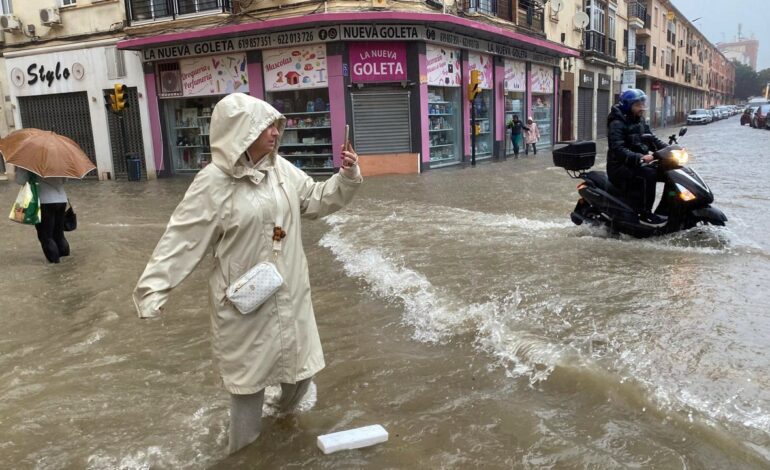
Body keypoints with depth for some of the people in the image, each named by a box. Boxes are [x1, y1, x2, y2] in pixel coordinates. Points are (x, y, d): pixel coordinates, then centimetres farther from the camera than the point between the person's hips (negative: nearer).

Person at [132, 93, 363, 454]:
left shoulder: (282, 169, 1)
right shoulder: (213, 183, -18)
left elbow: (317, 201, 12)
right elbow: (182, 239, -17)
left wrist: (347, 178, -4)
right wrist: (153, 289, -21)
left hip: (289, 293, 6)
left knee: (299, 362, 19)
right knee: (249, 375, 10)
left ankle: (286, 409, 53)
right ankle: (244, 450, 35)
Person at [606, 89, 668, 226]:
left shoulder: (640, 121, 13)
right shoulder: (617, 124, -16)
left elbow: (651, 139, 17)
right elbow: (618, 149, -27)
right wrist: (640, 158, -38)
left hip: (637, 163, 9)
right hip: (620, 166, -9)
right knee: (648, 173, -31)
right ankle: (644, 214, -25)